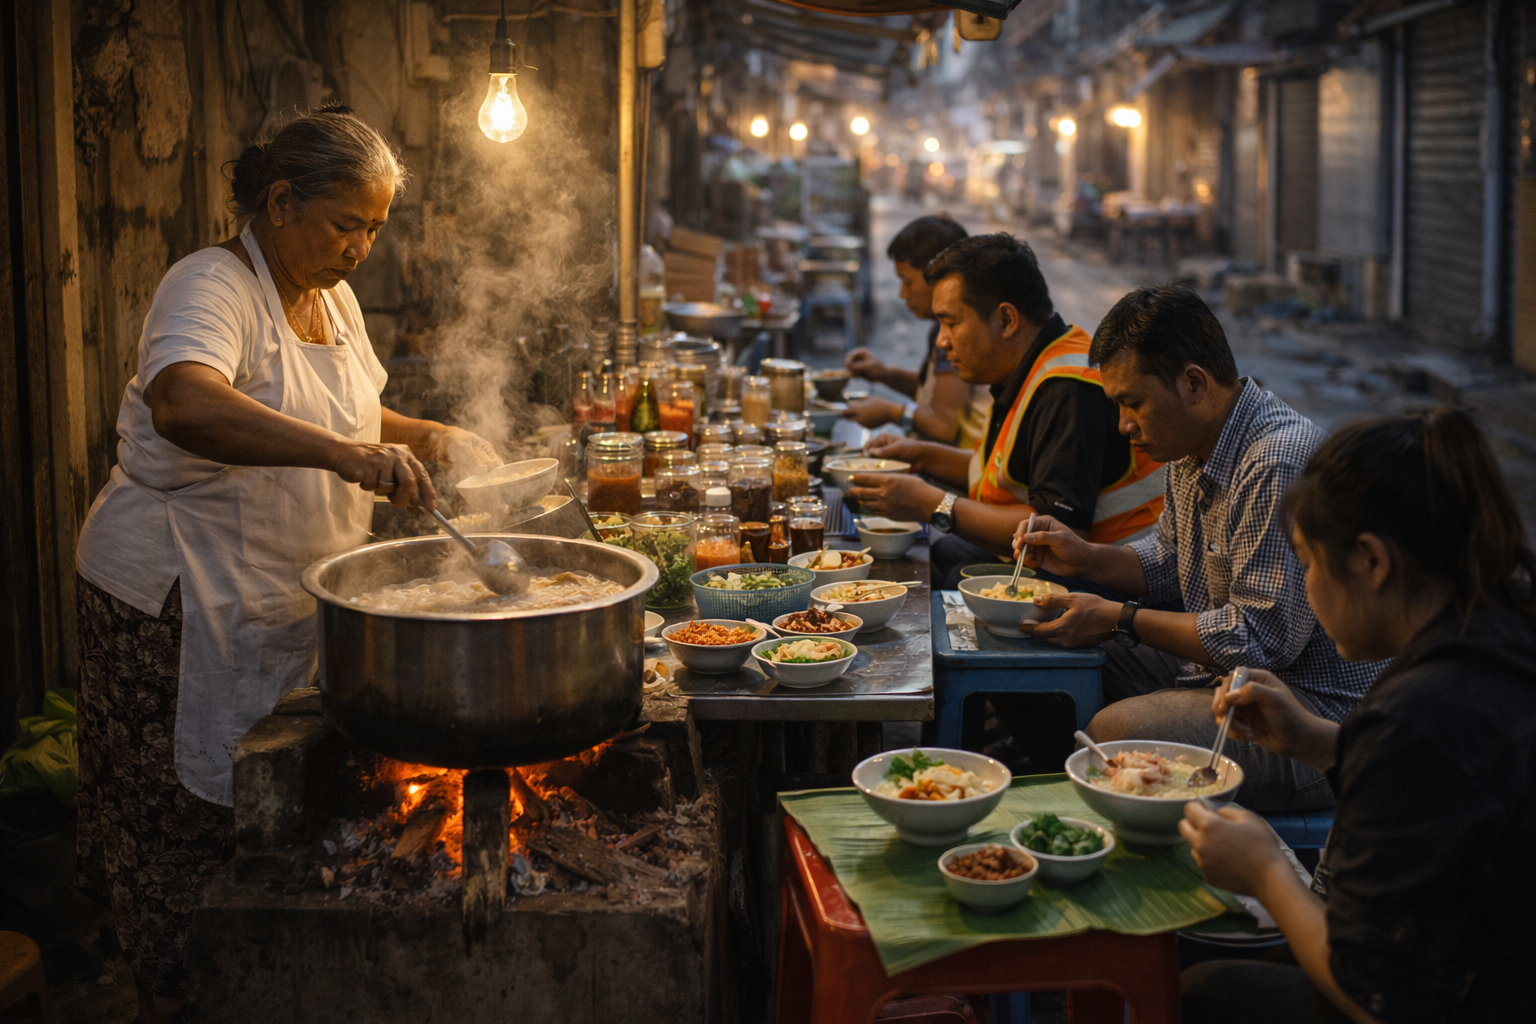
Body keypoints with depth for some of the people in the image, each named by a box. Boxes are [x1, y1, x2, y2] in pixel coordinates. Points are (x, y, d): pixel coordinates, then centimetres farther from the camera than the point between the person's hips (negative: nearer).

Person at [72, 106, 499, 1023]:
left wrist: (424, 436, 7)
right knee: (184, 809, 3)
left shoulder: (332, 296, 10)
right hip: (180, 594, -8)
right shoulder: (213, 287, -18)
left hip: (286, 598, 8)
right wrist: (340, 450, -50)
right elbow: (186, 407, -40)